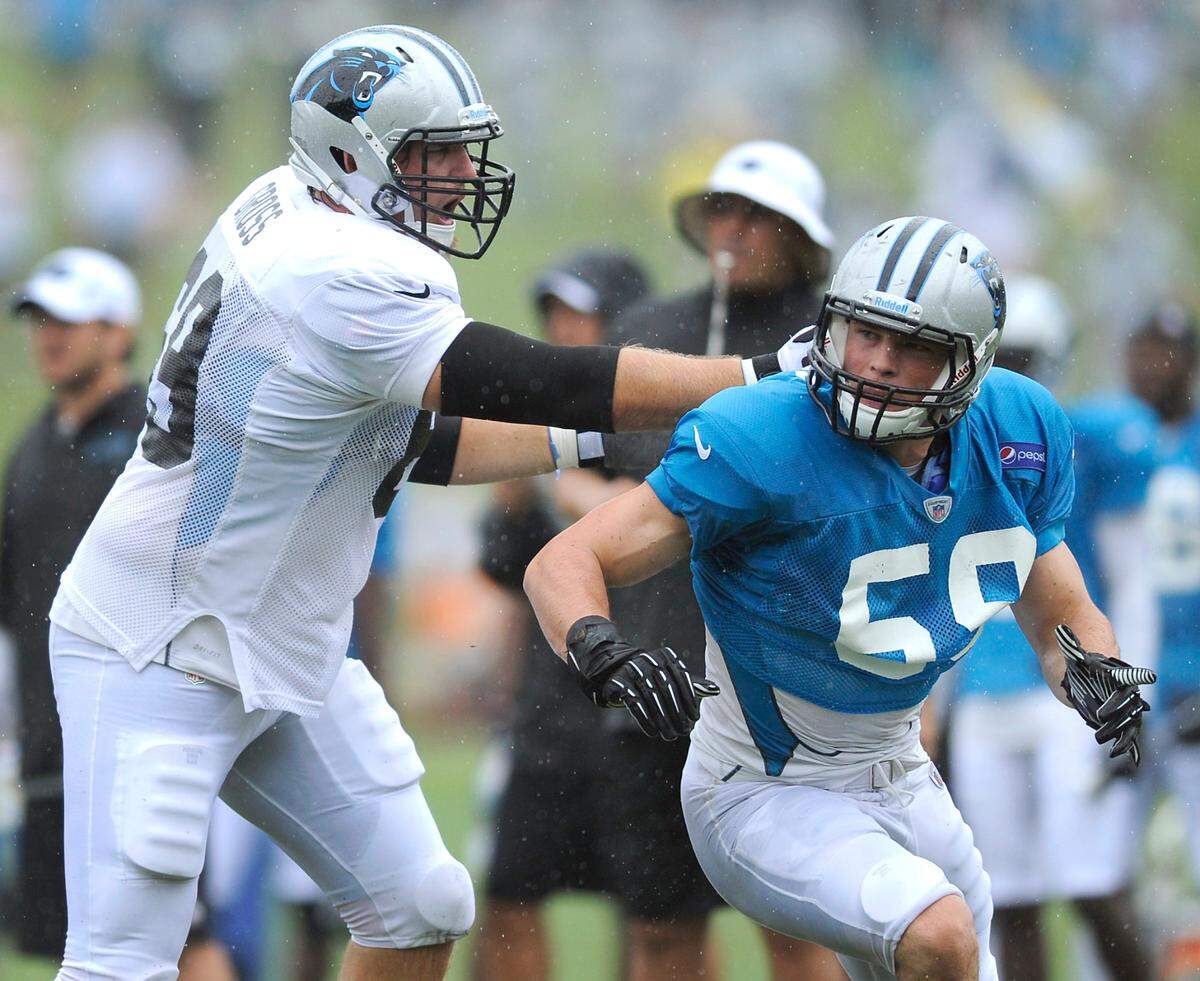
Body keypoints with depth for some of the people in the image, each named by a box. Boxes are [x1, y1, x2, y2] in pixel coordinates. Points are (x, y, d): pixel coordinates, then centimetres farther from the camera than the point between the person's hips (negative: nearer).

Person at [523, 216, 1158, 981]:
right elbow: (565, 563, -25)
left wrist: (1092, 669, -18)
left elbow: (1062, 619, 6)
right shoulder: (763, 443, -25)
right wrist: (602, 652, -47)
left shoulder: (1017, 435, -7)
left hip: (897, 780, 7)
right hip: (764, 798, -7)